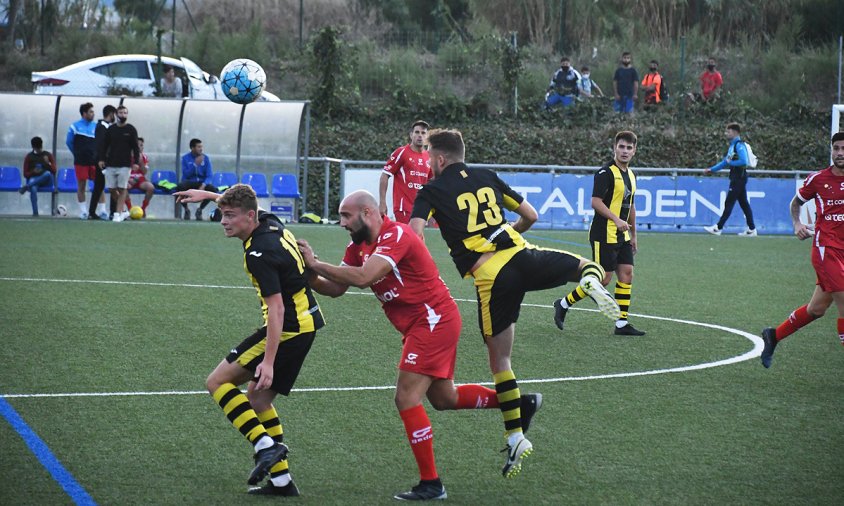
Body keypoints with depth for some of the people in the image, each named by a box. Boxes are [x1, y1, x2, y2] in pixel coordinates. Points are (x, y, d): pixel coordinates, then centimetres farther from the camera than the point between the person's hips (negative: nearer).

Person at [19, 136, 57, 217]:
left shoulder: (48, 155, 9)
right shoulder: (29, 157, 8)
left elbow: (54, 170, 2)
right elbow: (25, 174, 6)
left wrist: (48, 163, -17)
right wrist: (33, 172, -15)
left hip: (45, 180, 1)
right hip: (33, 179, -1)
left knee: (47, 173, -37)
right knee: (33, 188, -38)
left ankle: (27, 186, -35)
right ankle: (35, 212, -39)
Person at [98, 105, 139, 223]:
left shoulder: (131, 130, 2)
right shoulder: (111, 129, 9)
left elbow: (135, 147, 1)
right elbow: (104, 145, 12)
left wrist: (136, 162, -6)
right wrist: (102, 159, 3)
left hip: (125, 164, -3)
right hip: (111, 164, 3)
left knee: (122, 189, -5)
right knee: (112, 189, 1)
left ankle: (118, 214, -2)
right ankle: (123, 211, 13)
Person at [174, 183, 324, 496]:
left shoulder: (259, 253, -21)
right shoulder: (270, 223, 5)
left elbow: (276, 308, -25)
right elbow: (244, 202, 31)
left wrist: (268, 361, -27)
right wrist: (207, 195, 35)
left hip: (289, 329, -10)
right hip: (307, 324, 10)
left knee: (217, 382, -4)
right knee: (257, 397, 16)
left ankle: (266, 445, -16)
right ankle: (281, 480, 14)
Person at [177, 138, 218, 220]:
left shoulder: (205, 158, 1)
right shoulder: (185, 158, -2)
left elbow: (209, 175, -5)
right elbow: (186, 174, -12)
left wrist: (203, 185, -25)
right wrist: (195, 164, -24)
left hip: (201, 183, 1)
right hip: (189, 182, -1)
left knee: (213, 189, -30)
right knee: (179, 187, -36)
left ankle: (200, 209, -4)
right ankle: (186, 209, -9)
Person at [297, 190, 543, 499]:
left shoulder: (395, 235, -20)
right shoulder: (359, 246, 8)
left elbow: (362, 277, -33)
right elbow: (336, 288, 4)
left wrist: (315, 264, -28)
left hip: (433, 320, -10)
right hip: (421, 325, 10)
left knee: (407, 399, -11)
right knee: (443, 398, 19)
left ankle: (430, 485, -3)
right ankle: (520, 403, 33)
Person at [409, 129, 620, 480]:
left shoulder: (431, 191, 7)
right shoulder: (487, 177, 19)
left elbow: (414, 233, -10)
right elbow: (530, 215, 23)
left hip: (489, 277, -3)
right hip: (522, 254, 3)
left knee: (499, 360, 9)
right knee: (586, 267, 20)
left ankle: (515, 436, 8)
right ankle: (591, 276, -19)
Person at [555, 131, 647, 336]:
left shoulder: (631, 175, 15)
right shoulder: (606, 173, -13)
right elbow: (596, 202, -19)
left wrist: (633, 234, 25)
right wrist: (617, 220, -26)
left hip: (622, 236, 9)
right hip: (604, 235, -9)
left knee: (626, 275, 2)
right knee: (603, 279, -8)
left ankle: (622, 323, 6)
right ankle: (564, 304, 7)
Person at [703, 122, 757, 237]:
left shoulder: (739, 145, -14)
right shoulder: (732, 145, 16)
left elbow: (743, 161, -25)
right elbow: (725, 162, 24)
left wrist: (730, 163, -12)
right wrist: (711, 170, 21)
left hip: (739, 178, -10)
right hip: (737, 179, 10)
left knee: (729, 203, -6)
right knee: (744, 203, 9)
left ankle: (718, 228, -4)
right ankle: (751, 229, 11)